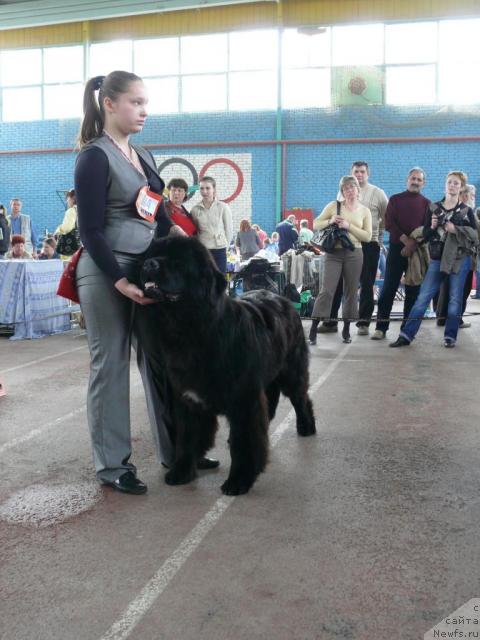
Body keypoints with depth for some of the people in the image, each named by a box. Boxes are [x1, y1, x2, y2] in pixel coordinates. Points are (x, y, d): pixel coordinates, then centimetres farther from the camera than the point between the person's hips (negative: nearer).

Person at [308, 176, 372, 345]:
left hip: (354, 254, 2)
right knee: (327, 291, -9)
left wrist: (348, 226, -12)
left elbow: (367, 236, -2)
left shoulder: (365, 211, 8)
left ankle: (346, 330, 19)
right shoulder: (334, 205, 6)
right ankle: (313, 330, -6)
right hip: (333, 253, -2)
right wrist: (330, 221, -12)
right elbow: (316, 224, 6)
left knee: (351, 293, 7)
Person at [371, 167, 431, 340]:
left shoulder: (426, 203, 10)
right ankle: (381, 327, -3)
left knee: (413, 290, 1)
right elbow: (389, 224, -1)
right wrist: (406, 240, -12)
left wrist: (413, 244, -13)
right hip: (396, 248, -1)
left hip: (417, 251, 1)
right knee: (388, 288, -4)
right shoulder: (395, 199, 10)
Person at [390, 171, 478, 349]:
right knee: (422, 297, -3)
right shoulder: (433, 208, 7)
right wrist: (432, 227, -12)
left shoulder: (466, 211, 3)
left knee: (455, 299, 2)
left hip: (460, 260, -1)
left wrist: (456, 229, -14)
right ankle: (406, 335, -2)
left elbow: (475, 235, -2)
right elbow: (426, 236, 8)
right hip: (437, 259, 1)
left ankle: (450, 336, 15)